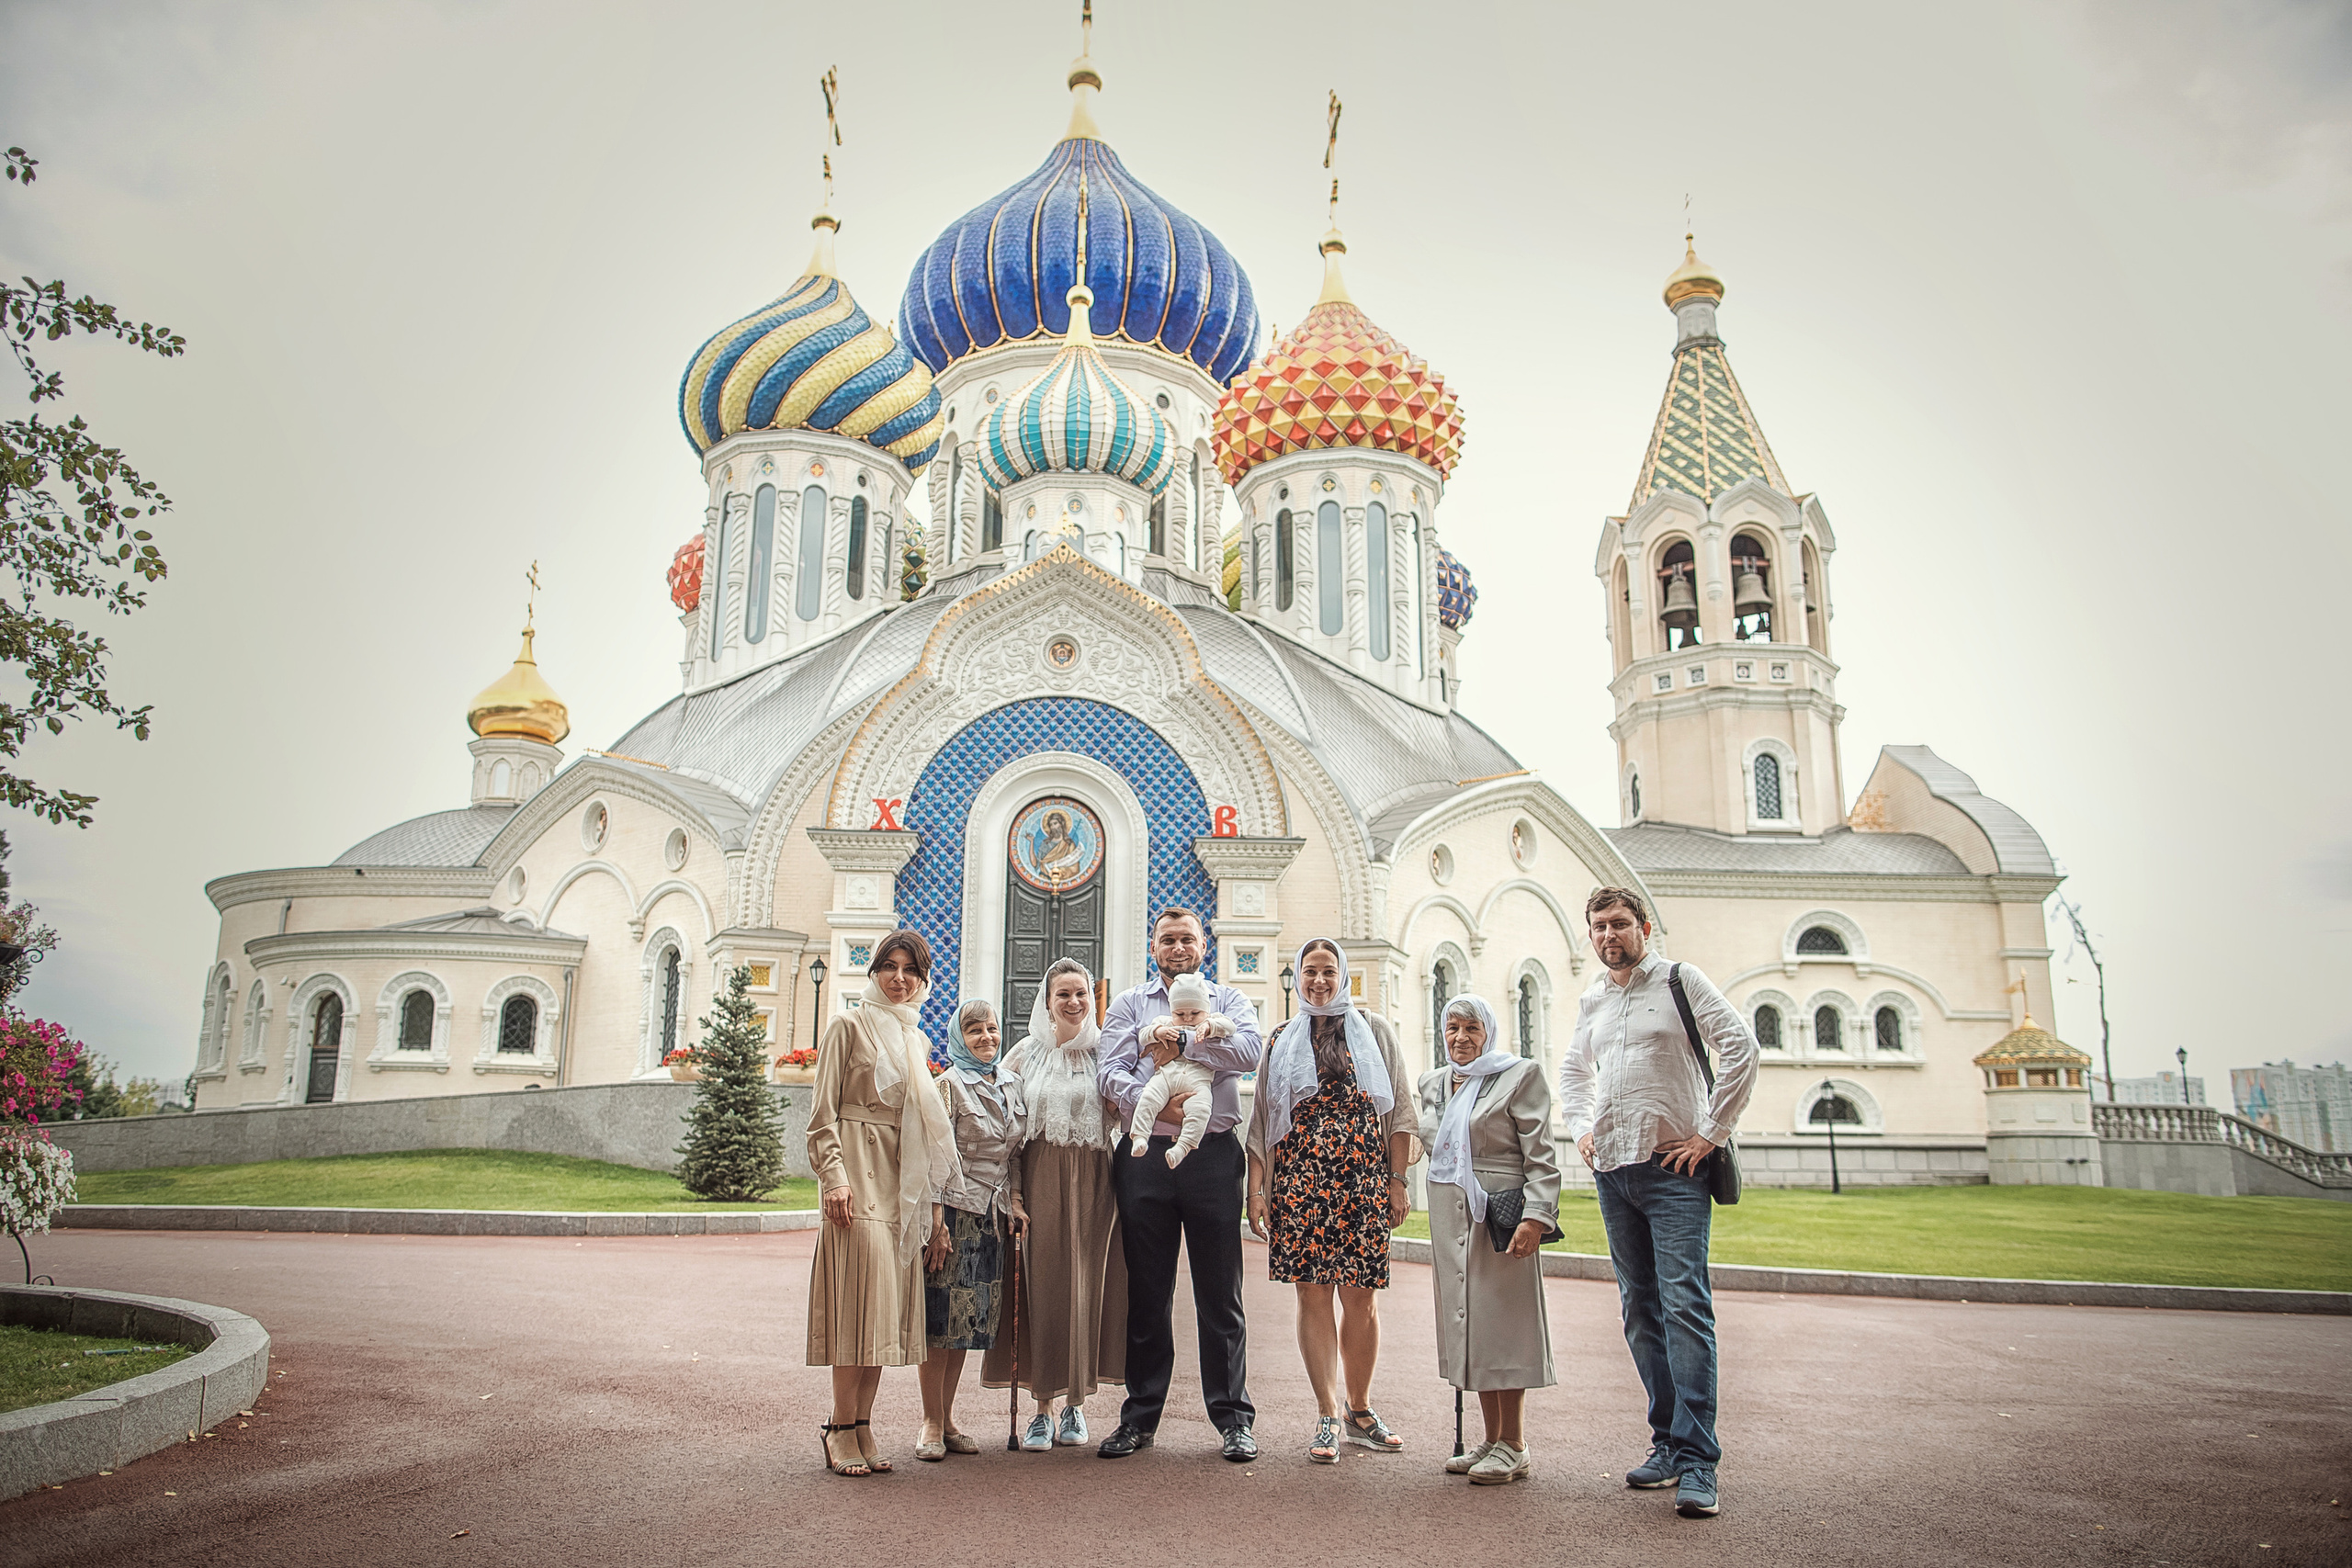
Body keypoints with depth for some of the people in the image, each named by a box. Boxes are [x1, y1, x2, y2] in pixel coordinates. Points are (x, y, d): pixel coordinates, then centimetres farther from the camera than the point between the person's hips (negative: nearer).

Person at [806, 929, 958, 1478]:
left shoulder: (918, 1041, 20)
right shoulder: (849, 1027, 1)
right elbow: (823, 1112, -4)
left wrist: (933, 1196, 16)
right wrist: (834, 1176, -15)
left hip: (902, 1181, 6)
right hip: (859, 1172, -6)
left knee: (886, 1304, 4)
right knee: (861, 1296, -11)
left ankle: (861, 1429, 9)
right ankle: (843, 1430, -4)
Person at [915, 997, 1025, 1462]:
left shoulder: (1010, 1085, 12)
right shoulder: (950, 1084, -6)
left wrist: (1015, 1205, 8)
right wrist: (936, 1222, -14)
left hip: (993, 1215, 6)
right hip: (956, 1212, -6)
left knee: (968, 1320, 10)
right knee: (942, 1317, -1)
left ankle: (948, 1419, 18)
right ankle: (932, 1423, 8)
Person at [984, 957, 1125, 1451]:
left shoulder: (1106, 1051, 4)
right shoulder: (1026, 1053, 4)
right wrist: (1013, 1190, -3)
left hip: (1093, 1183, 0)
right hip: (1040, 1182, 0)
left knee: (1086, 1288, 3)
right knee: (1042, 1287, 1)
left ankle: (1075, 1405, 18)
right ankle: (1043, 1407, 12)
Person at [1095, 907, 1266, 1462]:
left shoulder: (1229, 1000, 13)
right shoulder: (1130, 1003, 13)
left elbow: (1249, 1051, -8)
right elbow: (1112, 1074, -1)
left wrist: (1182, 1041, -11)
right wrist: (1155, 1106, -18)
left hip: (1213, 1156, -1)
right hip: (1146, 1157, 1)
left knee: (1220, 1293, 3)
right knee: (1147, 1294, 8)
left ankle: (1233, 1419, 13)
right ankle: (1140, 1417, 19)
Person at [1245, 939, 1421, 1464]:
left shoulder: (1373, 1030, 10)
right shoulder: (1282, 1042, 14)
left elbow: (1398, 1110, 7)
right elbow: (1262, 1124, 12)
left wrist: (1399, 1181, 0)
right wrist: (1256, 1190, 5)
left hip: (1363, 1180, -1)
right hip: (1298, 1181, 1)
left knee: (1361, 1299, 0)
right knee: (1312, 1295, -1)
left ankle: (1359, 1410, 18)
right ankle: (1327, 1417, 6)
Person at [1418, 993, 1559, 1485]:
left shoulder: (1520, 1076, -3)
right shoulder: (1432, 1083, 15)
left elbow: (1540, 1155, -9)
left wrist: (1536, 1216, -19)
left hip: (1500, 1214, -6)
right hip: (1449, 1217, 6)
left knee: (1501, 1320, -2)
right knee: (1468, 1322, 8)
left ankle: (1513, 1445, 8)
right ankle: (1491, 1440, 18)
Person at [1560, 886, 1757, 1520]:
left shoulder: (1679, 980, -1)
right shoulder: (1590, 1001, 16)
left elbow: (1740, 1047, -9)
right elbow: (1572, 1069, 30)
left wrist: (1711, 1133, -11)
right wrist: (1580, 1128, 15)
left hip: (1673, 1167, -6)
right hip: (1612, 1170, 6)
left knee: (1684, 1303, -13)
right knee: (1640, 1309, 9)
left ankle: (1696, 1461, -11)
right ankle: (1667, 1442, 18)